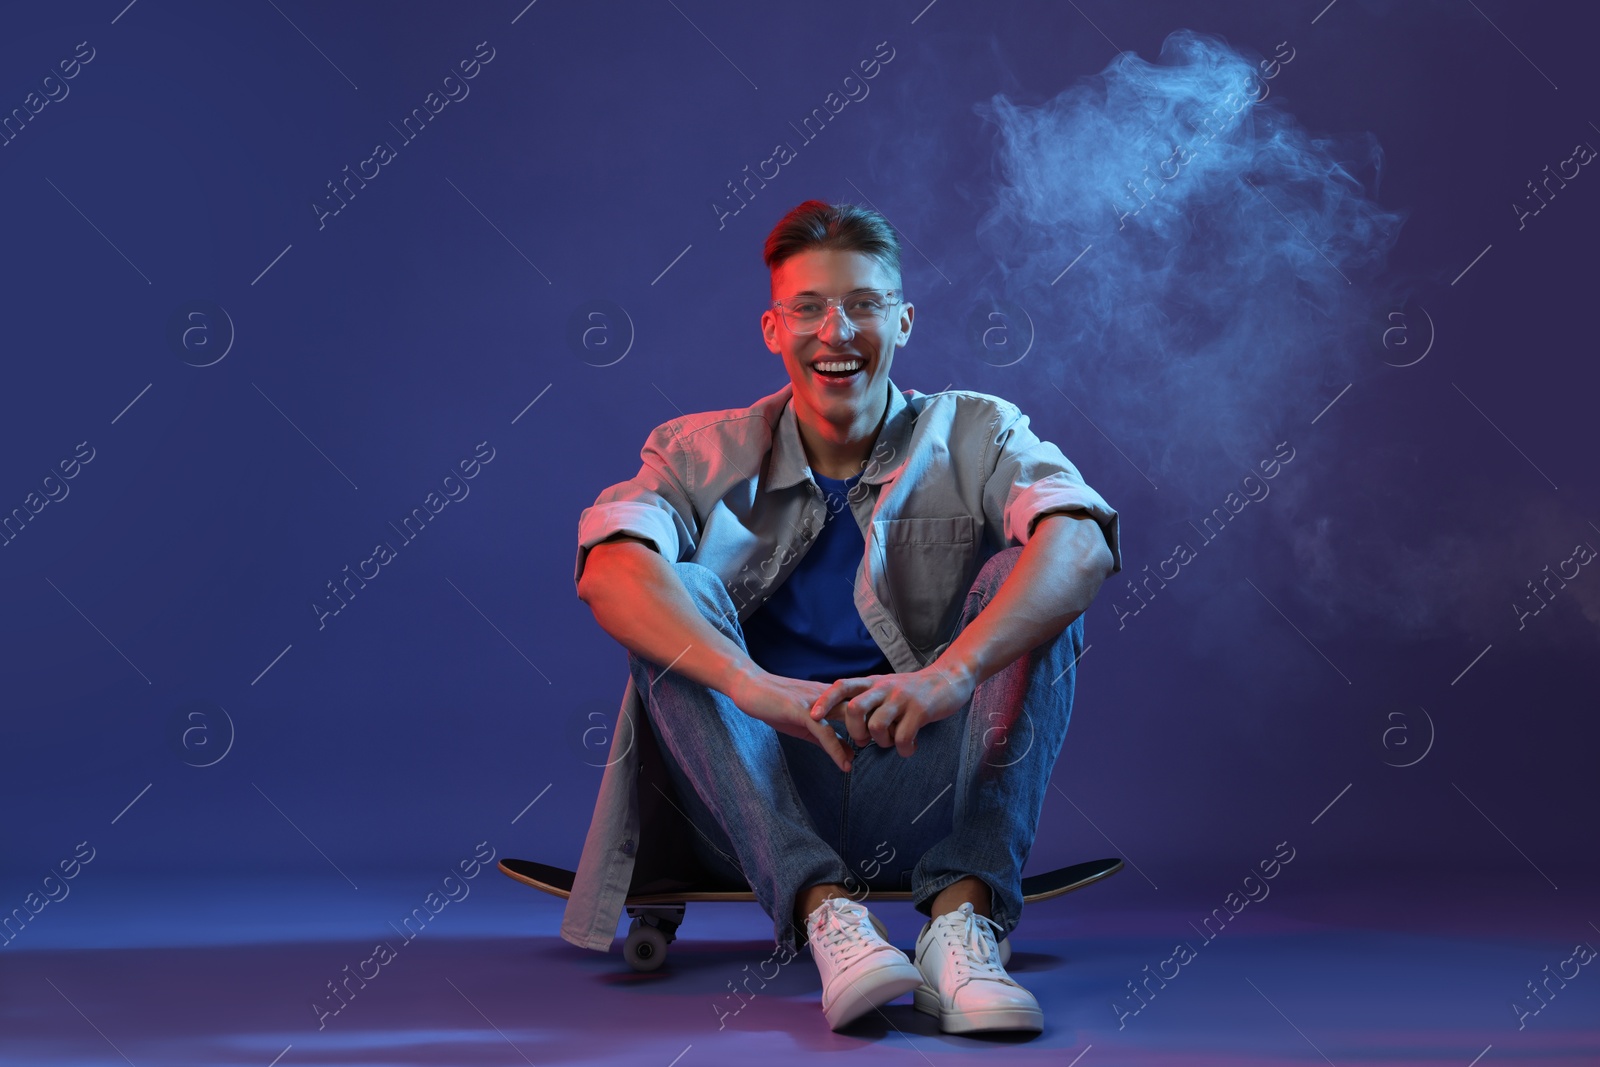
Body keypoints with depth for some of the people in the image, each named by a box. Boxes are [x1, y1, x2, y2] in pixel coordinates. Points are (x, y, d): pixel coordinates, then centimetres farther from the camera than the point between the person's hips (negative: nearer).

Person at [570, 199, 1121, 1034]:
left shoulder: (976, 435, 2)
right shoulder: (703, 454, 4)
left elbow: (1082, 545, -20)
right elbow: (609, 566, -19)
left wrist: (952, 674, -40)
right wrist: (754, 686, -38)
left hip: (926, 802, 0)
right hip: (759, 805, 1)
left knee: (1023, 578, -19)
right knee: (678, 593, -20)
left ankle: (964, 917, -33)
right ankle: (824, 911, -35)